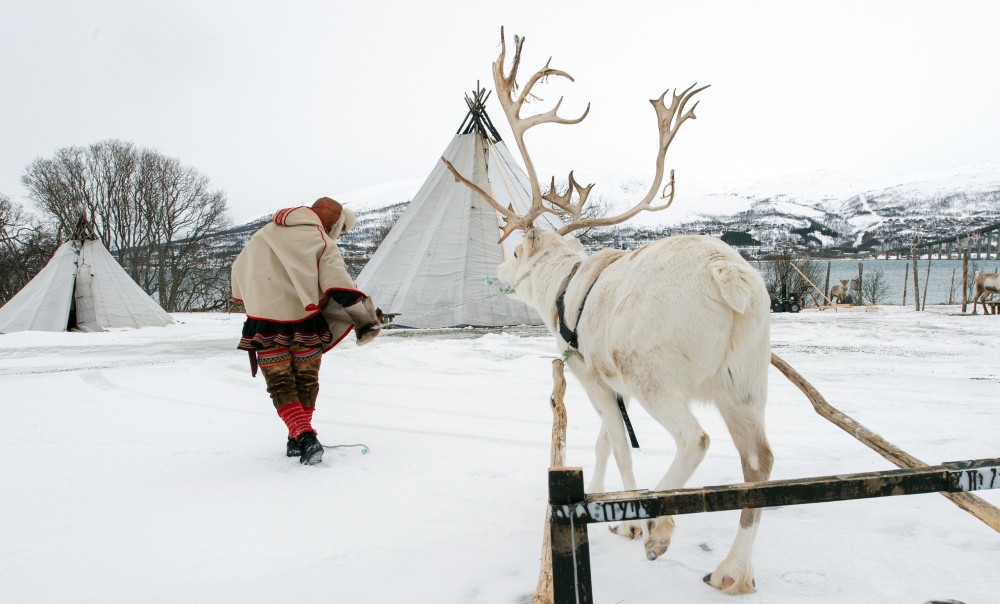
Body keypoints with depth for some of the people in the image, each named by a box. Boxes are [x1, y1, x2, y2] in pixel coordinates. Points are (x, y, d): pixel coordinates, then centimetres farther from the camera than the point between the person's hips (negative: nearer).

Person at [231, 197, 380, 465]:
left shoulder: (265, 233, 13)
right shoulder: (322, 243, -4)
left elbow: (240, 266, 23)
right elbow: (340, 287, -14)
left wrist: (250, 299, 37)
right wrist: (366, 322, -8)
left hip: (264, 320, 3)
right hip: (302, 320, -2)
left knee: (280, 382, 9)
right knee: (306, 380, 16)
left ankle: (302, 435, -8)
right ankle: (298, 441, 20)